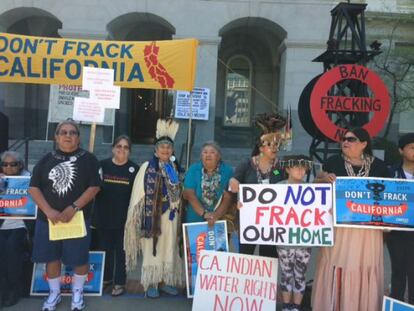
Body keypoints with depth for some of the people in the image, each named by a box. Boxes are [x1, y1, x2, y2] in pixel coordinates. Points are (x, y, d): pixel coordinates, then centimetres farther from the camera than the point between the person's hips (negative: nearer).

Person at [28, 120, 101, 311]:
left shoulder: (88, 159, -2)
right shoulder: (46, 160, 4)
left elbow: (94, 187, -9)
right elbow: (33, 188, 0)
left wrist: (73, 208, -18)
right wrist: (49, 211, -13)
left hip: (78, 218, -2)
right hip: (48, 218, 3)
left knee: (79, 258, 5)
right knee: (51, 257, 12)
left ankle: (77, 292, 28)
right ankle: (54, 293, 33)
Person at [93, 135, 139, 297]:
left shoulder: (134, 169, -3)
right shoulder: (102, 165, 0)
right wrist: (96, 212, -3)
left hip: (124, 216, -2)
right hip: (104, 215, 2)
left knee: (121, 249, 8)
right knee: (105, 247, 14)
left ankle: (119, 282, 19)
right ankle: (106, 277, 32)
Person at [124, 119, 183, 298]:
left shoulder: (175, 169, 10)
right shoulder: (147, 167, -4)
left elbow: (179, 192, 14)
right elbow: (139, 193, -6)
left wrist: (178, 211, 8)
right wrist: (139, 216, -10)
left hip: (170, 215, 5)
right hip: (153, 215, -5)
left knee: (169, 247, 10)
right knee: (152, 248, 2)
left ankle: (165, 281, 22)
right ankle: (151, 283, 12)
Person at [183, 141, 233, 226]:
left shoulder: (228, 171, -1)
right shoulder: (193, 169, 2)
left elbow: (228, 197, -7)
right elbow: (189, 194, -6)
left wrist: (216, 215, -20)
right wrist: (203, 213, -16)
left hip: (220, 220, -1)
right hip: (195, 220, 1)